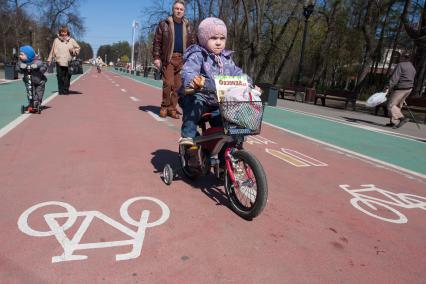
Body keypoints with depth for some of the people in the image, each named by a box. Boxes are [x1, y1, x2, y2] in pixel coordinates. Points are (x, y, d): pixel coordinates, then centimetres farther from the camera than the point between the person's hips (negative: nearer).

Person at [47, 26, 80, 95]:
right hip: (59, 62, 0)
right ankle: (61, 90, 4)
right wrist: (49, 59, 11)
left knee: (67, 77, 1)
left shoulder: (71, 40, 9)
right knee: (60, 77, -3)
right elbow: (52, 51, 12)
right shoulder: (56, 40, 9)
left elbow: (78, 48, 16)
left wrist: (73, 51, -5)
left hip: (69, 63, 0)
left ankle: (66, 90, 10)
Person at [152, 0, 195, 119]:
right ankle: (164, 107, 5)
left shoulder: (188, 26, 15)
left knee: (178, 85, 2)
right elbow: (157, 42, 0)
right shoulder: (164, 24, 4)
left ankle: (172, 108, 10)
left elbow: (192, 43, 16)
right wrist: (156, 57, -8)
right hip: (168, 58, -3)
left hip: (182, 59, 3)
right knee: (168, 83, -10)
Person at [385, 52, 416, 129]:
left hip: (400, 88, -9)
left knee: (391, 105, -7)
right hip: (409, 88, 9)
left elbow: (395, 78, -20)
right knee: (398, 106, 14)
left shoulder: (400, 65, -10)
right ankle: (394, 122, 14)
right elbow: (411, 80, 20)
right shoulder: (412, 68, 17)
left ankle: (402, 118, -20)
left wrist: (388, 88, -23)